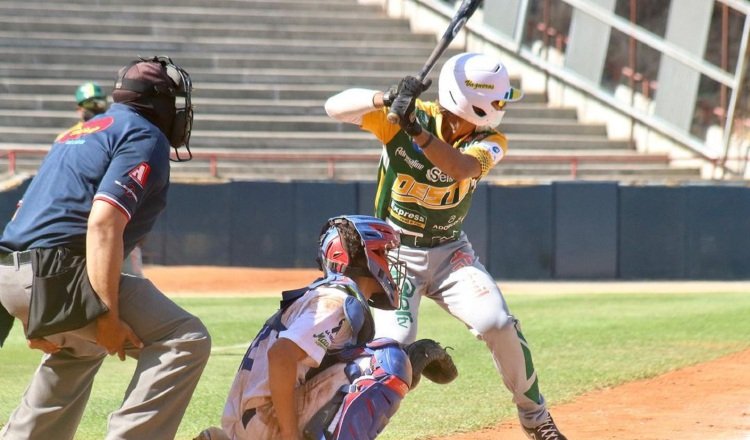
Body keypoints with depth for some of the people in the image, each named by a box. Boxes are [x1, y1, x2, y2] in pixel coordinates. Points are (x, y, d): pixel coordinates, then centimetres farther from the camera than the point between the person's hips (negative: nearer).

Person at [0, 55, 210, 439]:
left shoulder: (83, 132, 26)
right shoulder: (146, 137, -2)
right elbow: (103, 223, -16)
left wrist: (38, 318, 29)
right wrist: (107, 316, -20)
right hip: (57, 277, -10)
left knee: (81, 348, 37)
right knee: (185, 339, -9)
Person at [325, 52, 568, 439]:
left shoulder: (490, 141, -10)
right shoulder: (406, 115, -16)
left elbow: (462, 167, -33)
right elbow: (335, 107, -25)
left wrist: (415, 130, -48)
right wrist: (386, 100, -44)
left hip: (451, 251, 3)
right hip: (396, 251, -3)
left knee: (498, 324, -14)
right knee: (395, 339, -21)